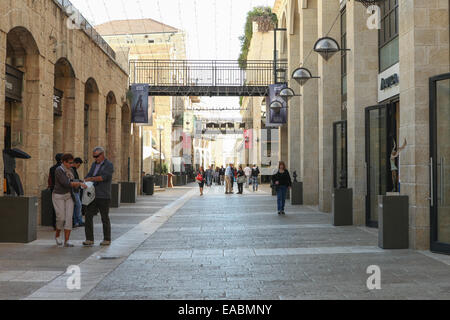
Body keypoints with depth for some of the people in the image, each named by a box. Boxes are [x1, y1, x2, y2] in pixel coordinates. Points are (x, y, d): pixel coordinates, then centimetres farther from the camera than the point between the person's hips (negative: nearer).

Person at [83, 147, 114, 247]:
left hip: (103, 197, -6)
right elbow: (89, 175, 11)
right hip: (93, 195, 6)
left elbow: (103, 177, -19)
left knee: (105, 218, 3)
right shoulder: (94, 164, 16)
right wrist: (86, 183, -9)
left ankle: (107, 240, 15)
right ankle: (89, 239, 3)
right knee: (88, 216, -2)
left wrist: (91, 179, -15)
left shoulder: (109, 165, -5)